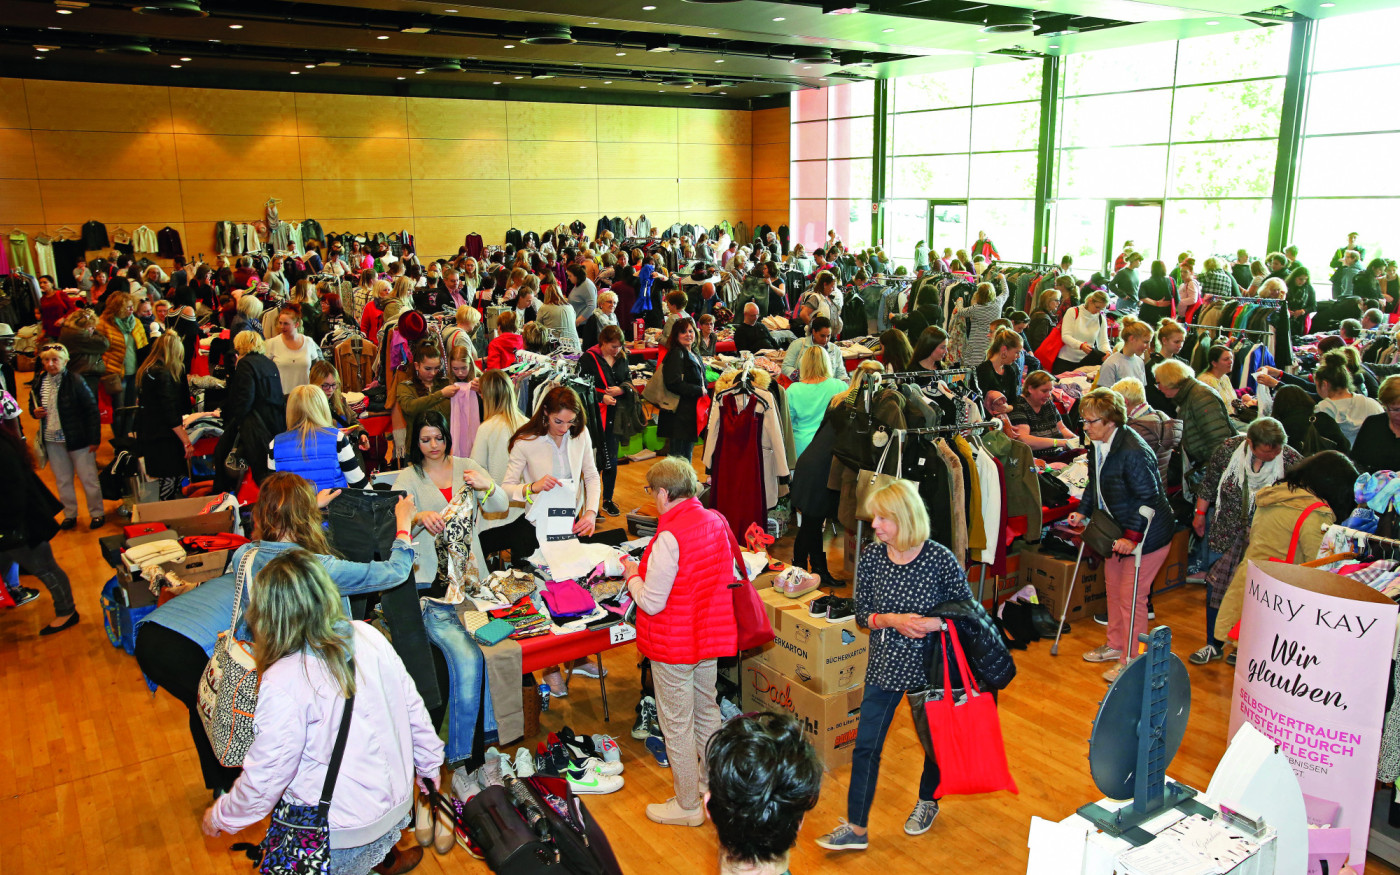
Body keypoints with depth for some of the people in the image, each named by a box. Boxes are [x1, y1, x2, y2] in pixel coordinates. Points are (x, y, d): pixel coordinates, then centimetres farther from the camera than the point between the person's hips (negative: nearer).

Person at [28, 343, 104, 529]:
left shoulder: (75, 381, -13)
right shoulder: (38, 382, 2)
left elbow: (91, 410, -12)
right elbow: (32, 405, 20)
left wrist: (94, 439, -13)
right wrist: (35, 412, -6)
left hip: (77, 439, -5)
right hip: (52, 441, 5)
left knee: (88, 478, 6)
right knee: (62, 480, 15)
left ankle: (97, 513, 19)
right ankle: (70, 515, 28)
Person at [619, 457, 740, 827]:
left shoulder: (669, 538, -26)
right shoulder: (717, 522, -2)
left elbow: (651, 602, -22)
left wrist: (633, 575, -2)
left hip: (674, 645, -8)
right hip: (711, 637, 8)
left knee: (677, 724, 8)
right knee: (707, 711, 22)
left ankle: (687, 805, 22)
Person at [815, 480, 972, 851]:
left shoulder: (940, 559, -17)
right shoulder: (871, 557, -8)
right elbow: (861, 614, -1)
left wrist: (934, 623, -24)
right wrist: (891, 620, -20)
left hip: (930, 667, -2)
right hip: (884, 667, 2)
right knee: (866, 746, 2)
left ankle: (927, 801, 48)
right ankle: (856, 828, 15)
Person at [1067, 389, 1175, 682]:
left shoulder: (1134, 452, -28)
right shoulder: (1097, 444, 0)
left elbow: (1147, 498, -25)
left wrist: (1132, 536, -26)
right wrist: (1083, 512, 6)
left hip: (1145, 535, -9)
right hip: (1117, 531, 10)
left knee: (1131, 597, -3)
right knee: (1113, 588, 21)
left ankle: (1131, 661, 12)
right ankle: (1115, 646, 39)